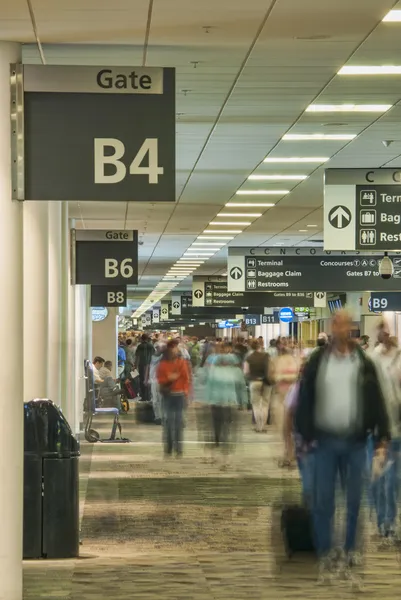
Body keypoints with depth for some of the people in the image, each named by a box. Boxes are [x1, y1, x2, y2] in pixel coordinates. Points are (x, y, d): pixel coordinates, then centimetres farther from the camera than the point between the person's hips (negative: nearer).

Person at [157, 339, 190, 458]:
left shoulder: (182, 362, 3)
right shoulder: (163, 364, 2)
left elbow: (186, 378, 3)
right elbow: (160, 379, 3)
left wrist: (186, 392, -5)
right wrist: (169, 378, -15)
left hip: (180, 394, 0)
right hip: (167, 395, 0)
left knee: (179, 421, -1)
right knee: (167, 420, 0)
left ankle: (178, 449, 3)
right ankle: (168, 449, 6)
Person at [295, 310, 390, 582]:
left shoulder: (364, 363, 2)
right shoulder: (317, 361, 0)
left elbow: (377, 400, 2)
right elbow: (305, 400, 2)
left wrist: (383, 435, -4)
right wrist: (306, 435, -3)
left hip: (356, 442, 1)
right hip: (325, 441, -1)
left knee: (355, 499, 8)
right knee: (323, 500, 1)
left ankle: (350, 550, 20)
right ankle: (325, 555, 8)